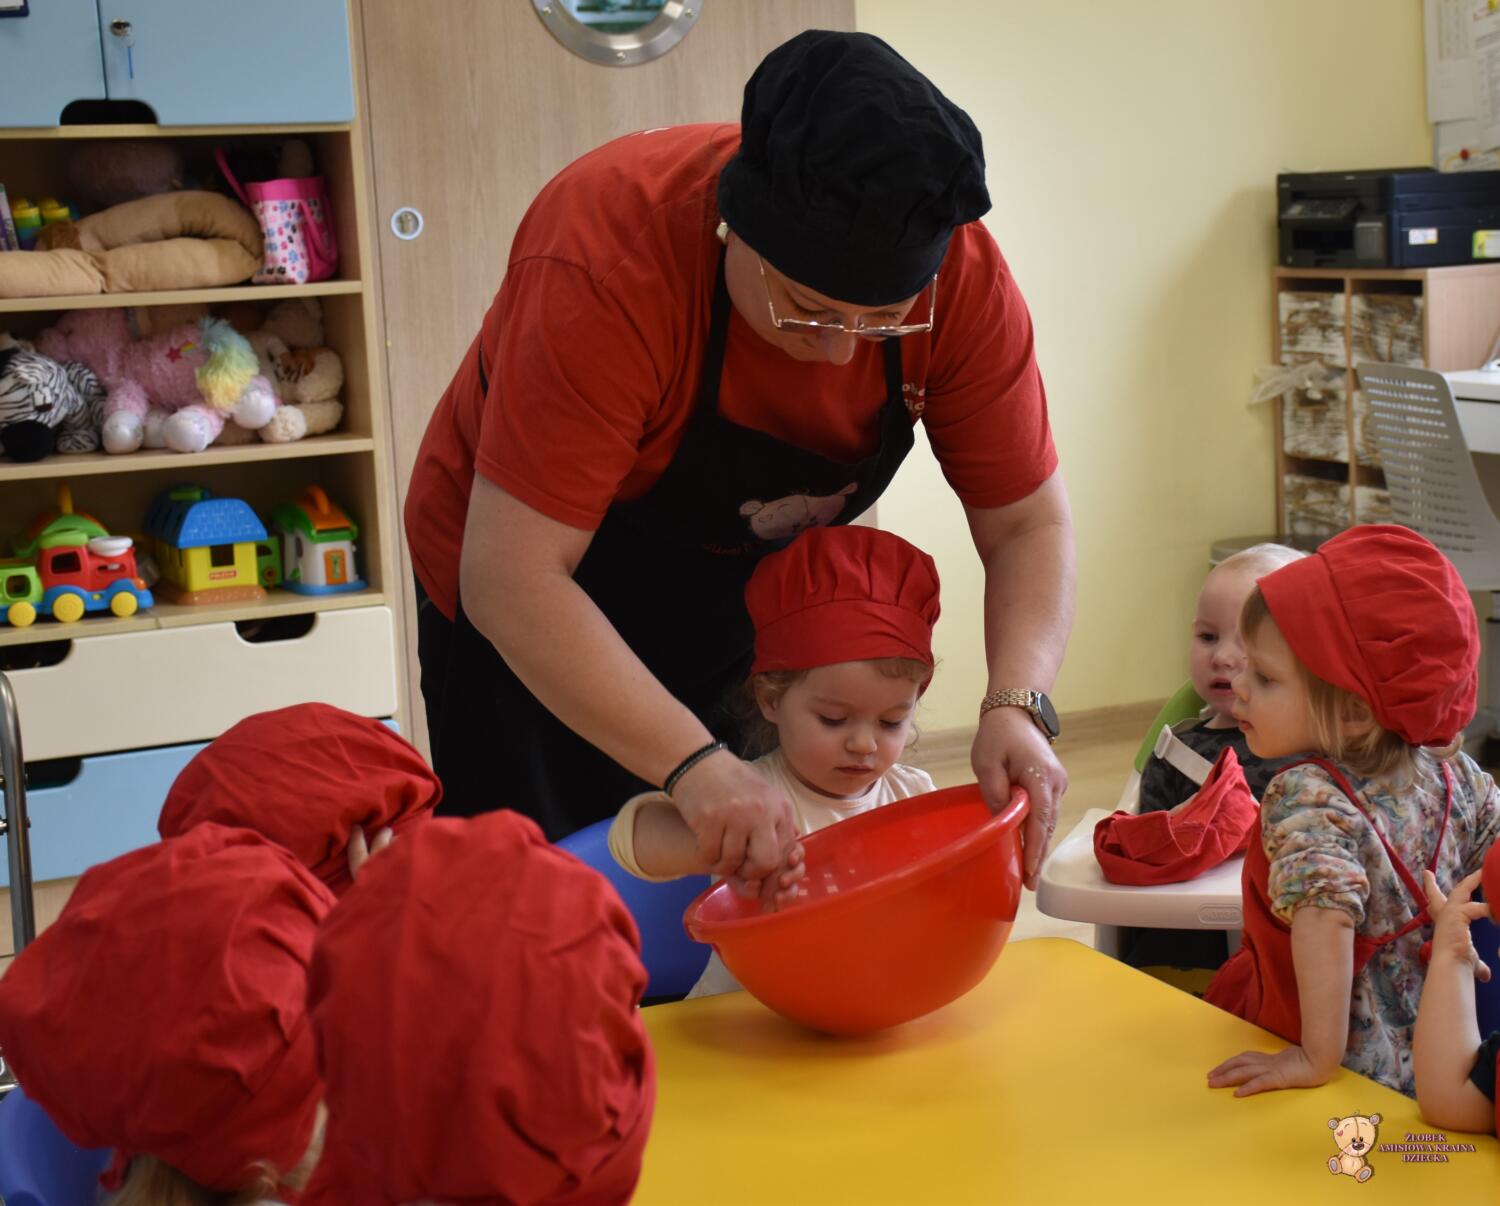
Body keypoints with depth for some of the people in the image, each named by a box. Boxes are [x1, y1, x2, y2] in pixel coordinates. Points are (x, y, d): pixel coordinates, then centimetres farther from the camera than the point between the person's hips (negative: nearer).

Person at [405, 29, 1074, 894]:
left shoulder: (959, 274, -22)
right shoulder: (605, 265, -36)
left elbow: (1029, 523, -14)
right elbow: (510, 579, -38)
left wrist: (1018, 705, -33)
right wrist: (695, 765, -47)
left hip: (752, 592, 4)